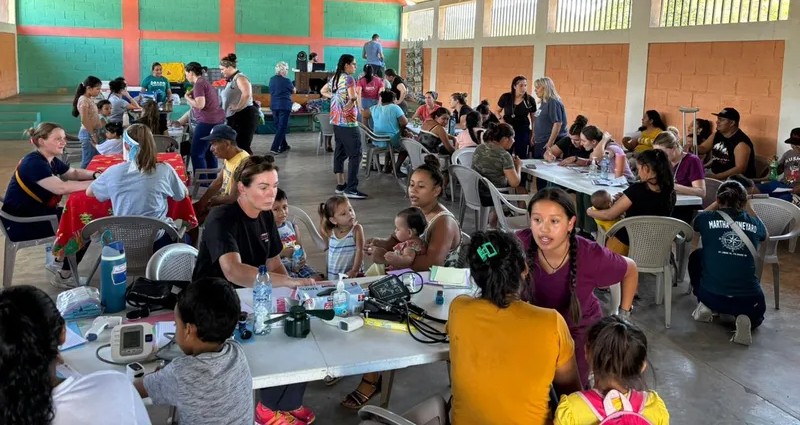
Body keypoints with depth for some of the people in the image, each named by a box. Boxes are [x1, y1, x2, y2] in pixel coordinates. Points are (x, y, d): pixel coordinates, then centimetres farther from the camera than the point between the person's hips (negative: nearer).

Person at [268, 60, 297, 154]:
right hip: (284, 106, -7)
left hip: (274, 105, 7)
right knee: (282, 127, -5)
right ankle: (274, 148, -14)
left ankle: (283, 146, 28)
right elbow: (294, 91, 6)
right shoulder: (286, 81, -12)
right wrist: (294, 88, 27)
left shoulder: (272, 80, 5)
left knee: (278, 126, 17)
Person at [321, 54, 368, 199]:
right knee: (355, 154, -7)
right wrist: (350, 104, -6)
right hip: (348, 122, -9)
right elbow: (353, 97, -27)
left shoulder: (334, 78, 12)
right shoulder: (349, 79, -14)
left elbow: (323, 92, 27)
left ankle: (340, 185, 18)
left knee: (340, 152, 13)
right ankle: (351, 189, -10)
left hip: (336, 121, 9)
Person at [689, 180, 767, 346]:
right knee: (756, 312, 37)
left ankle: (705, 305, 19)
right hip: (748, 300, 0)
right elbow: (764, 234, 30)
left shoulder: (708, 218, 0)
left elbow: (696, 222, 26)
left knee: (696, 256, 28)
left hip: (712, 296, 0)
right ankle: (746, 319, 1)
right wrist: (747, 207, 28)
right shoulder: (754, 223, 4)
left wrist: (716, 204, 29)